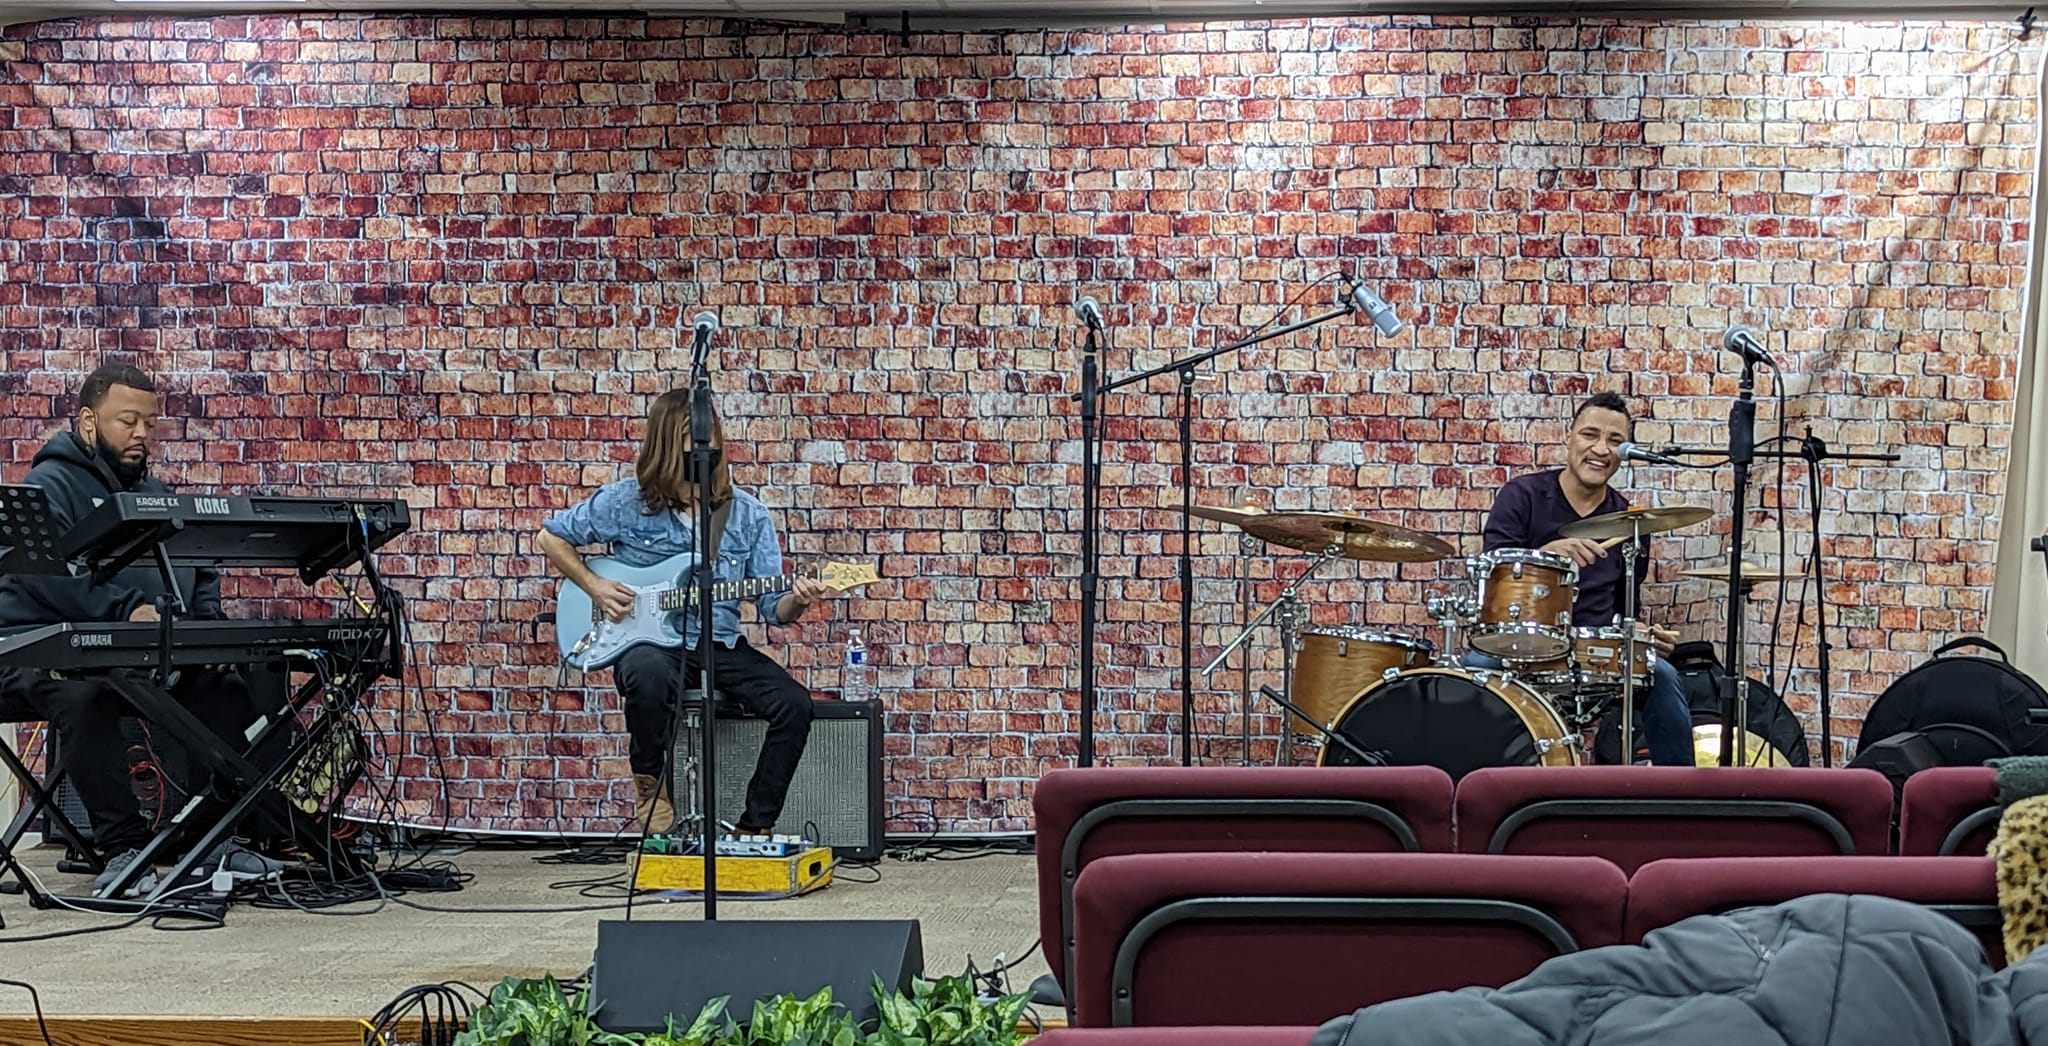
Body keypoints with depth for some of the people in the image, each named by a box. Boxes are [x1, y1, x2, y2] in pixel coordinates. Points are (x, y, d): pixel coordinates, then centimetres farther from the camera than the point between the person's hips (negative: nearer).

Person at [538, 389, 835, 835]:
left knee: (794, 704, -21)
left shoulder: (747, 514, 4)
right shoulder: (625, 501, -2)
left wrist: (796, 601, -20)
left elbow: (773, 606, 3)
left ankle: (754, 829, -6)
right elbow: (551, 536, 11)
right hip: (648, 641, -3)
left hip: (721, 645, 3)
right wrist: (594, 586, -3)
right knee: (649, 674, -40)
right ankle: (648, 782, -9)